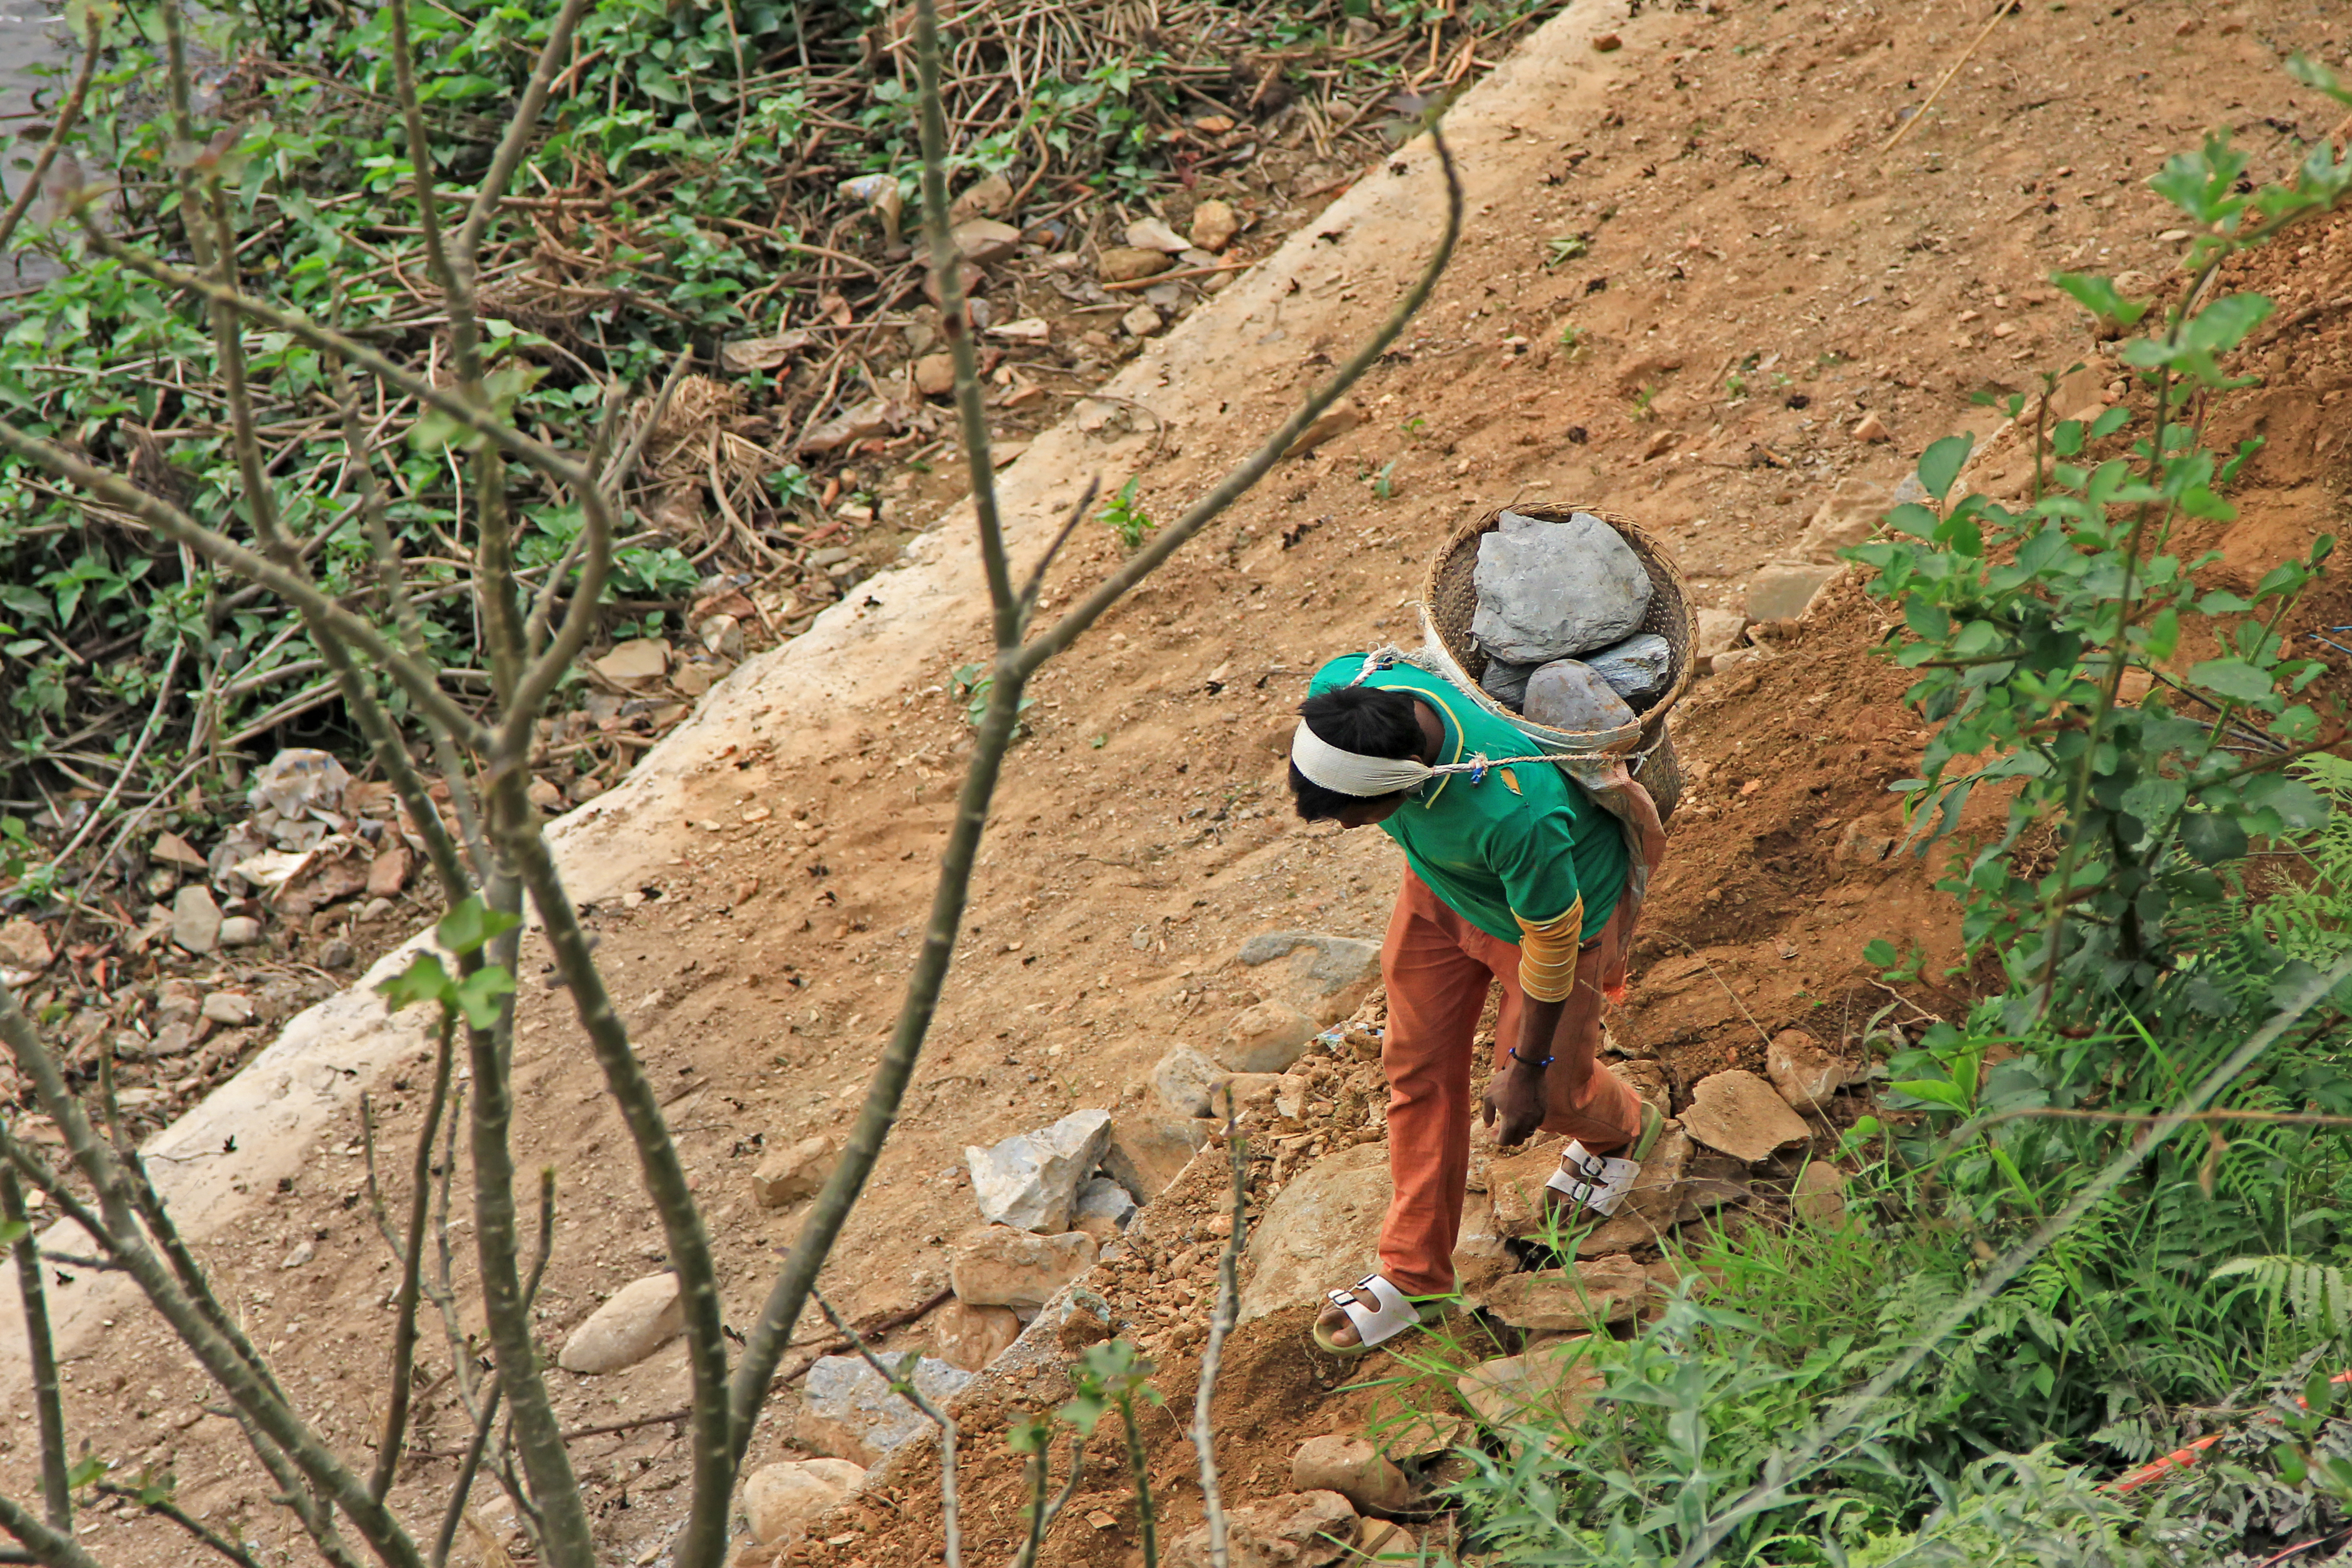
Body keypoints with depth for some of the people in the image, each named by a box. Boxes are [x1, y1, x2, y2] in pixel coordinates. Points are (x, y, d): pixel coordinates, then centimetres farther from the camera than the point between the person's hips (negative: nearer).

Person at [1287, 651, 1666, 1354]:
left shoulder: (1516, 810, -48)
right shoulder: (1338, 691, -32)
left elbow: (1551, 941, -28)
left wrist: (1526, 1068, -14)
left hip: (1562, 904, -5)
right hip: (1440, 887, 5)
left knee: (1545, 1095, 11)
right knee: (1418, 1065, 12)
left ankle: (1620, 1130, 49)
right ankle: (1414, 1275, 29)